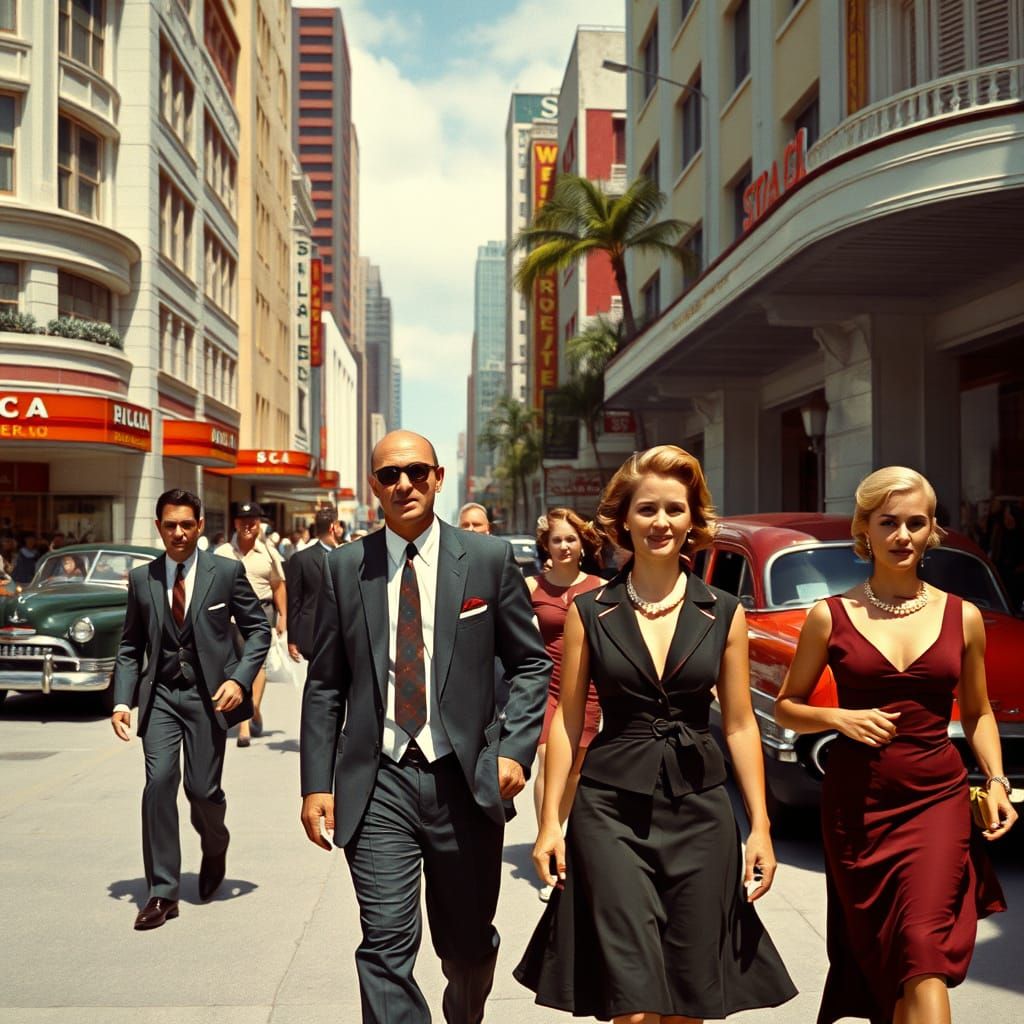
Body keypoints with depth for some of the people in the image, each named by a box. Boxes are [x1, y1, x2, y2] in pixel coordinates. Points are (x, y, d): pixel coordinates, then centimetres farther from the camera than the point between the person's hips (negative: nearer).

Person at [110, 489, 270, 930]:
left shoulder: (226, 572, -2)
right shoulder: (141, 579, 5)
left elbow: (258, 629, 2)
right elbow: (130, 647, 10)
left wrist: (240, 679, -10)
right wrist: (122, 700, 0)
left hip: (208, 693, -1)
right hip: (160, 694, 2)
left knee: (202, 787, 0)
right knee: (159, 782, -11)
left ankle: (215, 846, 37)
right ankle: (162, 893, 0)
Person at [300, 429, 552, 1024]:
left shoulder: (489, 558, 0)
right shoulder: (346, 568, 4)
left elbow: (532, 663, 4)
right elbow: (325, 685, 7)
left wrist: (515, 749, -8)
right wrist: (316, 784, 1)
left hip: (464, 780, 0)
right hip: (378, 784, 0)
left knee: (469, 946, 16)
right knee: (387, 945, -7)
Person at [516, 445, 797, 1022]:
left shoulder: (724, 613, 4)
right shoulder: (590, 612, 2)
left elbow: (740, 725, 6)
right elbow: (568, 721, 4)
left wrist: (761, 827, 2)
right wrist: (550, 821, -1)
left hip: (700, 811, 2)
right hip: (612, 808, -1)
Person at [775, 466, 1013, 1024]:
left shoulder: (962, 616, 4)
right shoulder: (831, 616, -1)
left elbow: (977, 712, 15)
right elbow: (786, 707, 6)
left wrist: (996, 779, 0)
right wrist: (839, 718, -12)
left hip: (937, 799, 0)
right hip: (857, 803, 0)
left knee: (924, 953, -14)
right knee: (877, 956, 11)